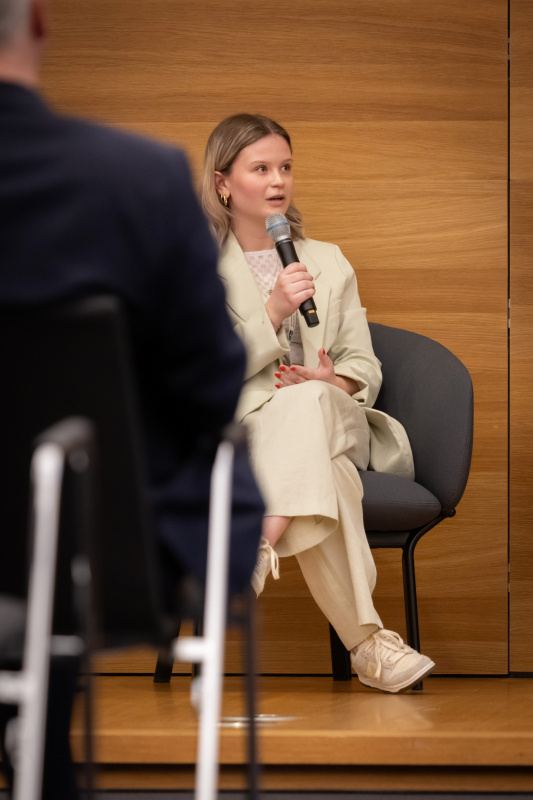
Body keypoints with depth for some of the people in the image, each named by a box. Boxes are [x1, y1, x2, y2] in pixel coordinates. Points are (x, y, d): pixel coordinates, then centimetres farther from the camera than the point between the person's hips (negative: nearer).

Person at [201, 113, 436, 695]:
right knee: (326, 474, -41)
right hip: (243, 429, -2)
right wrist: (274, 311, -14)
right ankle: (366, 642, -50)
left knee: (309, 401, -40)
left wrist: (335, 382, -10)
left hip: (334, 422, 2)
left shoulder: (329, 263, 22)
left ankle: (260, 544, -53)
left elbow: (364, 366, 17)